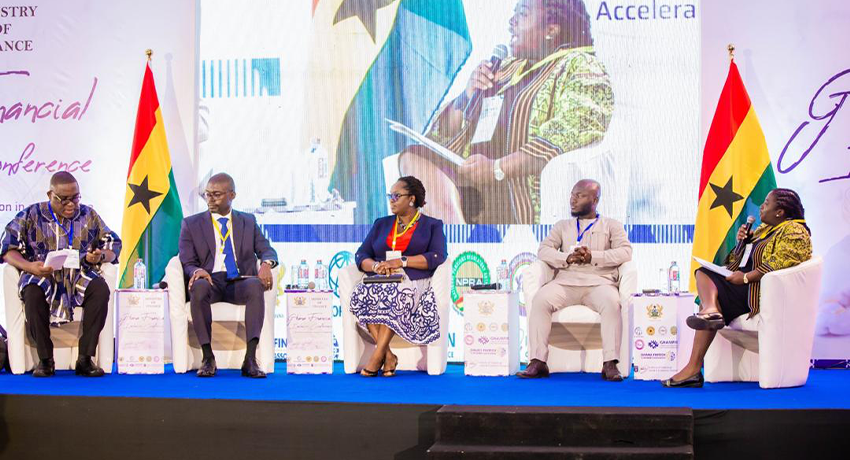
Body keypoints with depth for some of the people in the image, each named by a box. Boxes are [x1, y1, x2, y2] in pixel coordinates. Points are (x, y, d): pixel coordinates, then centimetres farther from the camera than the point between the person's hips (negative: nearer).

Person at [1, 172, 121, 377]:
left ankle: (85, 358, -25)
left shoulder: (89, 216, 14)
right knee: (32, 294, -37)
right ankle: (45, 359, -21)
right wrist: (29, 266, -17)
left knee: (101, 289, -32)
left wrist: (100, 256, -10)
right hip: (42, 276, -1)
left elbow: (113, 246, 14)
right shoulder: (31, 216, 8)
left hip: (81, 277, 2)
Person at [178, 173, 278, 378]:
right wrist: (196, 271, -20)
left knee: (256, 285, -36)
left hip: (239, 283, 1)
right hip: (210, 281, -1)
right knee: (199, 286, -38)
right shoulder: (191, 224, 14)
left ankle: (250, 359, -40)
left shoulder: (248, 221, 19)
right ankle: (207, 357, -31)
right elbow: (187, 262, 5)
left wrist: (266, 263, -17)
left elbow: (267, 250, 9)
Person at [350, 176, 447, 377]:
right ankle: (388, 356, -32)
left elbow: (437, 257, -4)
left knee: (398, 294, -39)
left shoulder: (432, 225, 14)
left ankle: (378, 356, -36)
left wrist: (401, 261, -16)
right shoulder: (381, 224, 25)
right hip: (380, 280, 3)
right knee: (361, 293, -32)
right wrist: (376, 266, -9)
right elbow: (361, 255, 15)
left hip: (413, 280, -3)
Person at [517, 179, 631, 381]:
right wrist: (568, 258, -10)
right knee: (540, 300, -29)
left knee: (611, 302, -37)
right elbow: (544, 250, 10)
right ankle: (537, 362, -31)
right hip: (566, 281, 2)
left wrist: (593, 256, -13)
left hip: (599, 281, -2)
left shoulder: (612, 226, 18)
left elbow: (625, 252, 1)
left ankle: (610, 364, -37)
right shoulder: (562, 226, 25)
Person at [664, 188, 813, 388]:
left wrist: (746, 278, -25)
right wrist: (743, 241, 6)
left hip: (759, 290, -10)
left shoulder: (793, 231, -8)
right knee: (703, 272, -5)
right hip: (744, 285, 10)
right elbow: (744, 259, 27)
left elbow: (779, 263, -24)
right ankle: (710, 309, -38)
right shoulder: (765, 228, 23)